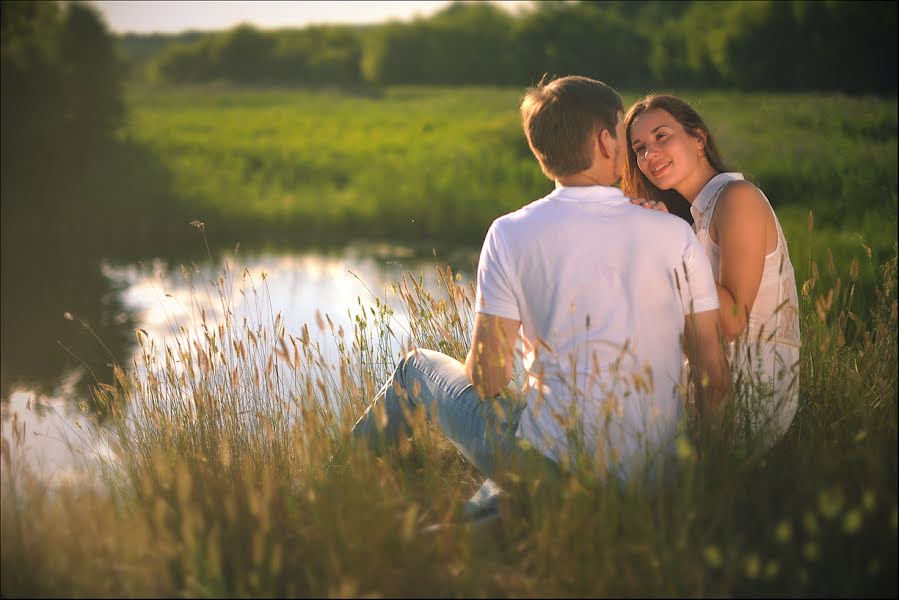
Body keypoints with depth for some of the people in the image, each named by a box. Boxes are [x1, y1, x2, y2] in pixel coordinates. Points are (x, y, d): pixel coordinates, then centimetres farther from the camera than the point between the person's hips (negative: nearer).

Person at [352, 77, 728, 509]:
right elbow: (715, 374, 0)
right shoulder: (677, 235, -2)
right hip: (650, 467, 3)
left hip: (549, 457, -3)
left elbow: (488, 379, -7)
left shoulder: (510, 234, -8)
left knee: (416, 368, 23)